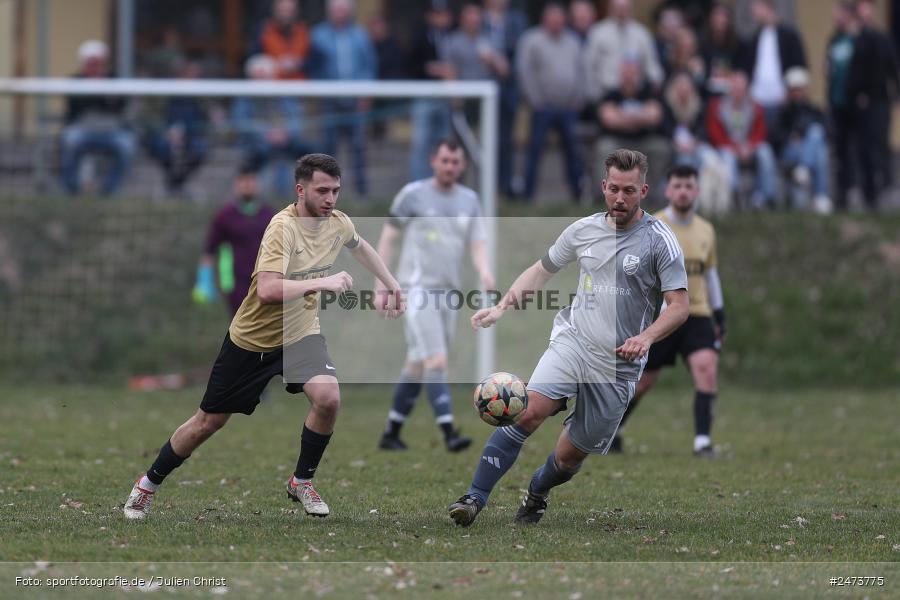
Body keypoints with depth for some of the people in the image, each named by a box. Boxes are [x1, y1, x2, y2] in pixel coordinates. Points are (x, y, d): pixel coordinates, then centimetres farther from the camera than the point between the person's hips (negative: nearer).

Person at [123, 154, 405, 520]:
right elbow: (267, 291, -40)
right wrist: (320, 283, -41)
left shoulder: (338, 224, -7)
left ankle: (302, 482, 0)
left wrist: (390, 284, 25)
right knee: (209, 421, 7)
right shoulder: (283, 227, -28)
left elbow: (360, 247, 21)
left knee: (328, 398, -23)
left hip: (300, 333, 4)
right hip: (252, 338, -4)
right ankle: (148, 484, 30)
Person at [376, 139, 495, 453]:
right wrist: (382, 286, -4)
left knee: (418, 365, 10)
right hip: (418, 288, -6)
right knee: (436, 362, -17)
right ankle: (449, 432, -23)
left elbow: (477, 244, 9)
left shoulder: (469, 200, 12)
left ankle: (391, 433, 19)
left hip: (448, 292, 6)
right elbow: (388, 239, 1)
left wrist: (485, 272, -13)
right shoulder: (413, 194, -3)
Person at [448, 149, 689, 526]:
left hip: (618, 366, -2)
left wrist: (645, 337, -26)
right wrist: (502, 307, 9)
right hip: (572, 341, 2)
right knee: (529, 411, -25)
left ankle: (537, 491, 40)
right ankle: (475, 498, -24)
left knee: (569, 457, 5)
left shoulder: (659, 240, -5)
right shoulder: (584, 229, 6)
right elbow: (541, 270, 21)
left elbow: (679, 305, -8)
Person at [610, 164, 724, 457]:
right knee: (643, 380, 4)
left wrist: (719, 315, 18)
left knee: (707, 367, -19)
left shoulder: (706, 230, 10)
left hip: (696, 315, 3)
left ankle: (702, 441, -19)